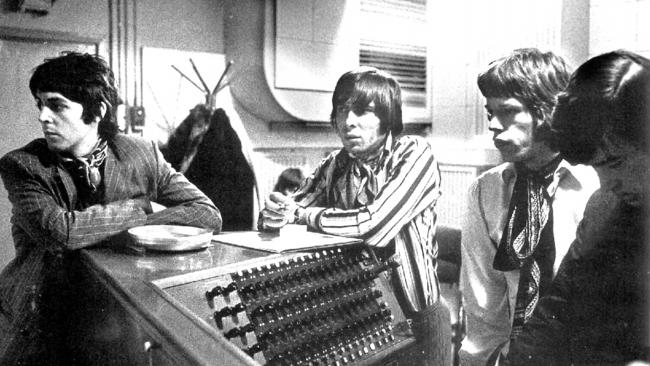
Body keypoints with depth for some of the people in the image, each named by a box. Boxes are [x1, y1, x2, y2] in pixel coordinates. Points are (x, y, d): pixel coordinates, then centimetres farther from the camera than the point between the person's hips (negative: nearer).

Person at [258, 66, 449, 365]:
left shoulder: (414, 154, -14)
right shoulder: (334, 166, 0)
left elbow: (373, 226, -27)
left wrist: (302, 214, -16)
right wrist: (275, 214, -25)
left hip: (412, 316, -4)